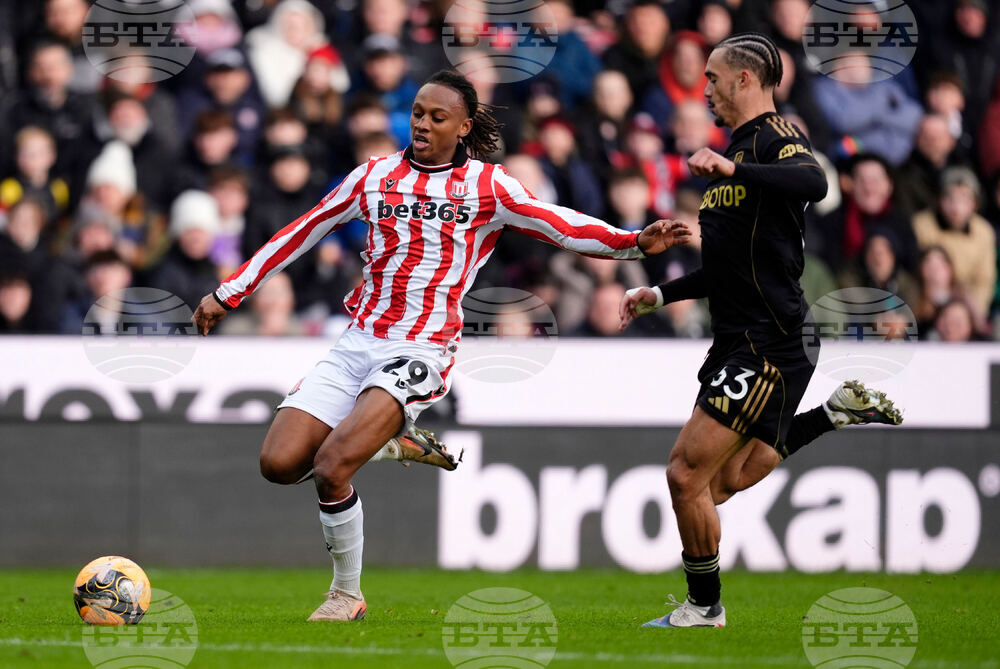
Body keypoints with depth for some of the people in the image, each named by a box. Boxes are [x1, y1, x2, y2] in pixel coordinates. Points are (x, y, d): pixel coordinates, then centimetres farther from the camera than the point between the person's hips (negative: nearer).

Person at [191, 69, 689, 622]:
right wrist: (229, 293, 20)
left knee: (331, 468, -23)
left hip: (421, 350, -5)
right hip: (358, 342, 5)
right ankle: (386, 442, 16)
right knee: (278, 464, -10)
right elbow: (302, 233, 18)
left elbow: (562, 228, -2)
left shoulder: (485, 187, 2)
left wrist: (634, 243, -17)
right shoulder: (375, 176, 11)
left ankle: (347, 594, -1)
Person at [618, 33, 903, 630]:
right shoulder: (739, 149, 21)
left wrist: (732, 170, -43)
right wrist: (661, 294, 25)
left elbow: (814, 183, -35)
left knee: (687, 473, -9)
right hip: (738, 340, 10)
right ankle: (841, 409, 21)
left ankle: (704, 607, 5)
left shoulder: (775, 138, -10)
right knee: (727, 480, 14)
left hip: (766, 345, -10)